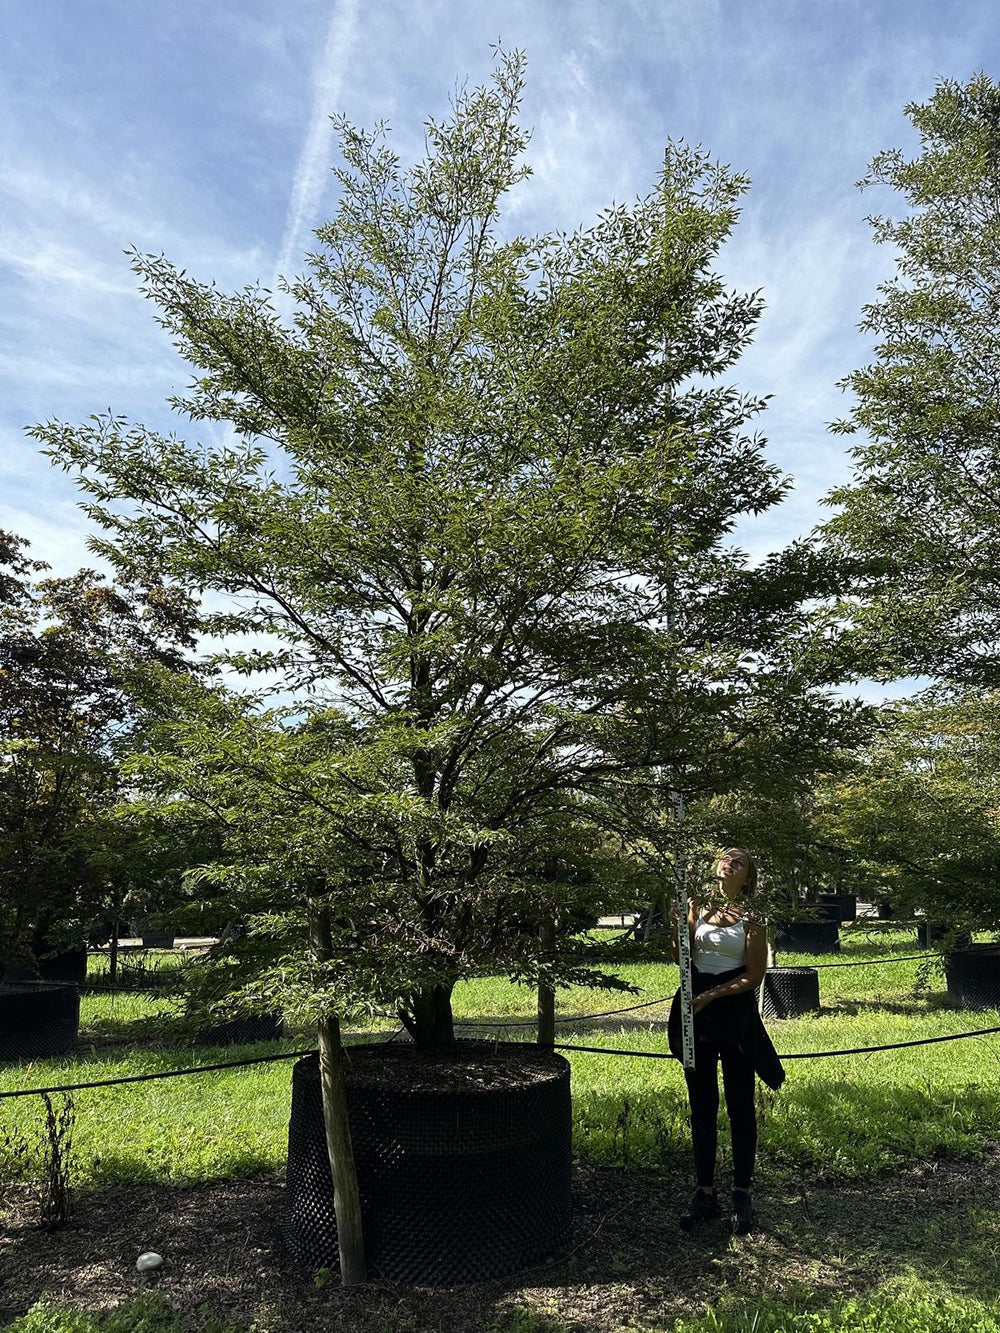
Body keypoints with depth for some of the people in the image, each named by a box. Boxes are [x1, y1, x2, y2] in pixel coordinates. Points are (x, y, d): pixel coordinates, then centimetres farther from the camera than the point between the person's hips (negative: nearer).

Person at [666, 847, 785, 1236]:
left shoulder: (752, 918, -4)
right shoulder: (698, 905, 6)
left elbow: (754, 976, -7)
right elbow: (682, 957, 4)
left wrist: (709, 996, -14)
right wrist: (678, 926, -13)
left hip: (735, 1012, -3)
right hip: (696, 1013, 4)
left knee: (740, 1104, 6)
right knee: (701, 1104, 10)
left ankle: (742, 1195, 17)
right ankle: (705, 1192, 20)